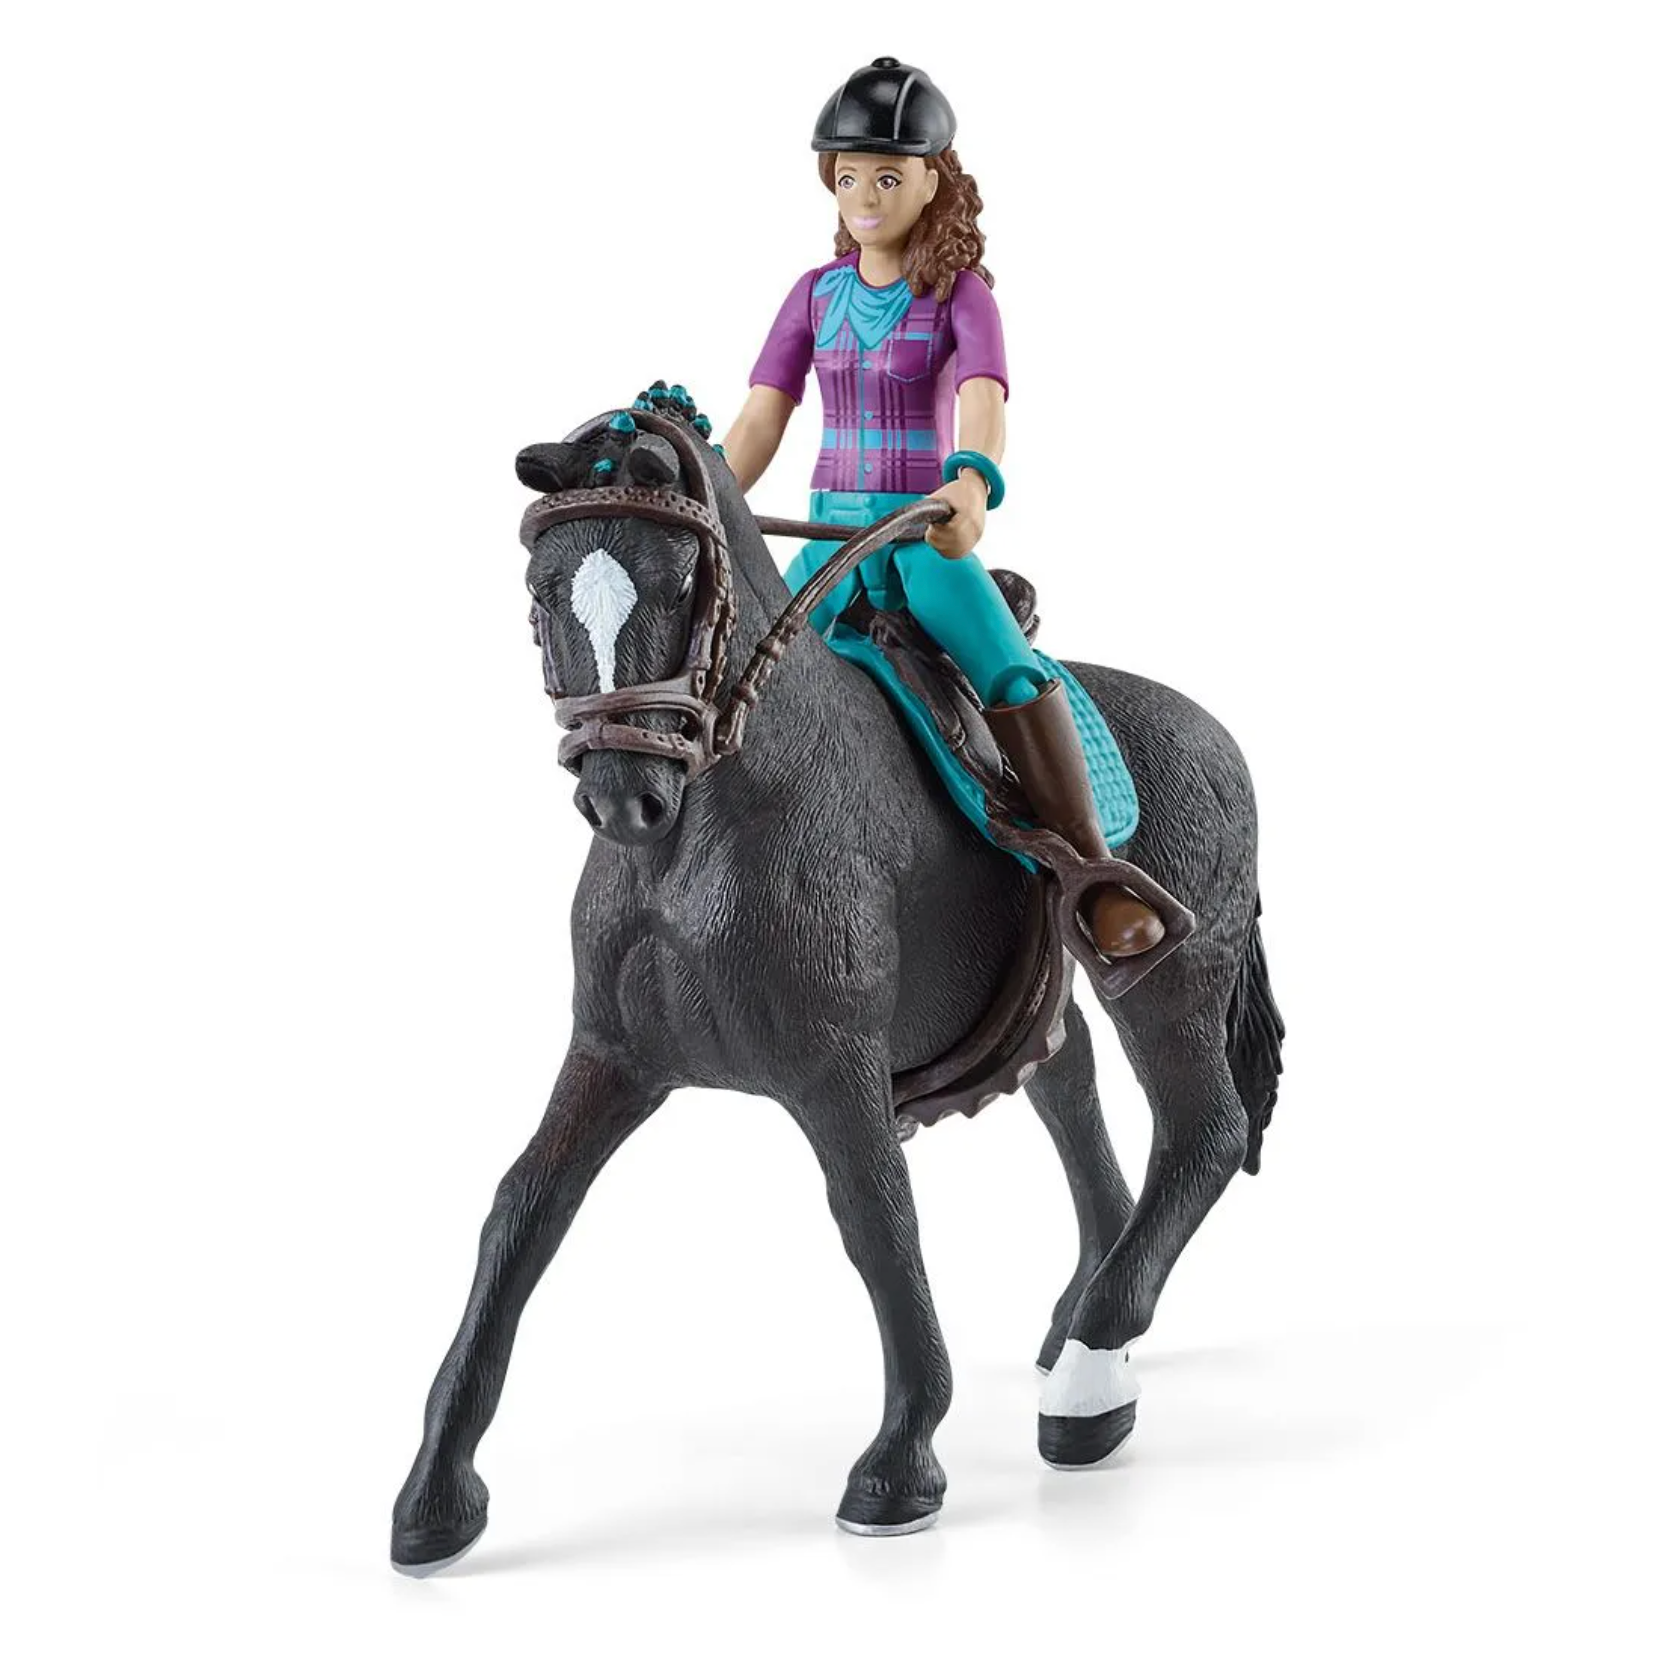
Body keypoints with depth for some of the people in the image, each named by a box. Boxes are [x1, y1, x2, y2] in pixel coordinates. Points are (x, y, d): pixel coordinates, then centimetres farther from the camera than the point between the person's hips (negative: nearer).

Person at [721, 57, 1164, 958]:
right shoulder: (817, 293, 8)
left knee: (1015, 680, -26)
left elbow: (982, 399, -23)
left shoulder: (960, 292, -4)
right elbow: (761, 417, 5)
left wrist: (971, 486, -44)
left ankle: (1099, 880, -18)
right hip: (831, 528, 4)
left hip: (928, 531, -4)